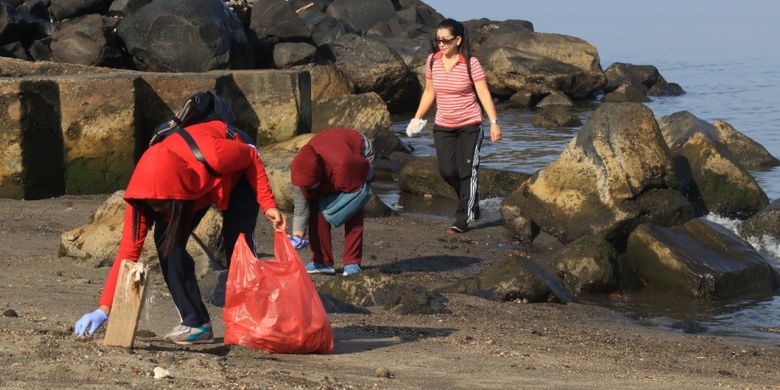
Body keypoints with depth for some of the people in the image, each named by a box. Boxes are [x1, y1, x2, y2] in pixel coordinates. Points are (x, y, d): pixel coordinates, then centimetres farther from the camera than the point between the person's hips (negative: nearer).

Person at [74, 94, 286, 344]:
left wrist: (268, 205, -24)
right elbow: (129, 249, -29)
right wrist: (104, 309, -36)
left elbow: (251, 157, -23)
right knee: (165, 241, -16)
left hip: (239, 175, -3)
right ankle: (196, 323, -10)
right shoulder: (145, 188, -32)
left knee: (238, 246, -20)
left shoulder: (213, 156, -46)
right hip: (198, 185, 3)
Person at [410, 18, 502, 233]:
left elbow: (484, 93, -15)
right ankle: (471, 201, 27)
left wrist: (494, 122, -22)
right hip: (443, 127, 4)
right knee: (447, 171, -1)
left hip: (470, 126, -4)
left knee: (467, 171, -4)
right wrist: (417, 118, 9)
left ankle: (463, 219, 2)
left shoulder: (471, 63, -13)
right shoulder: (432, 61, -1)